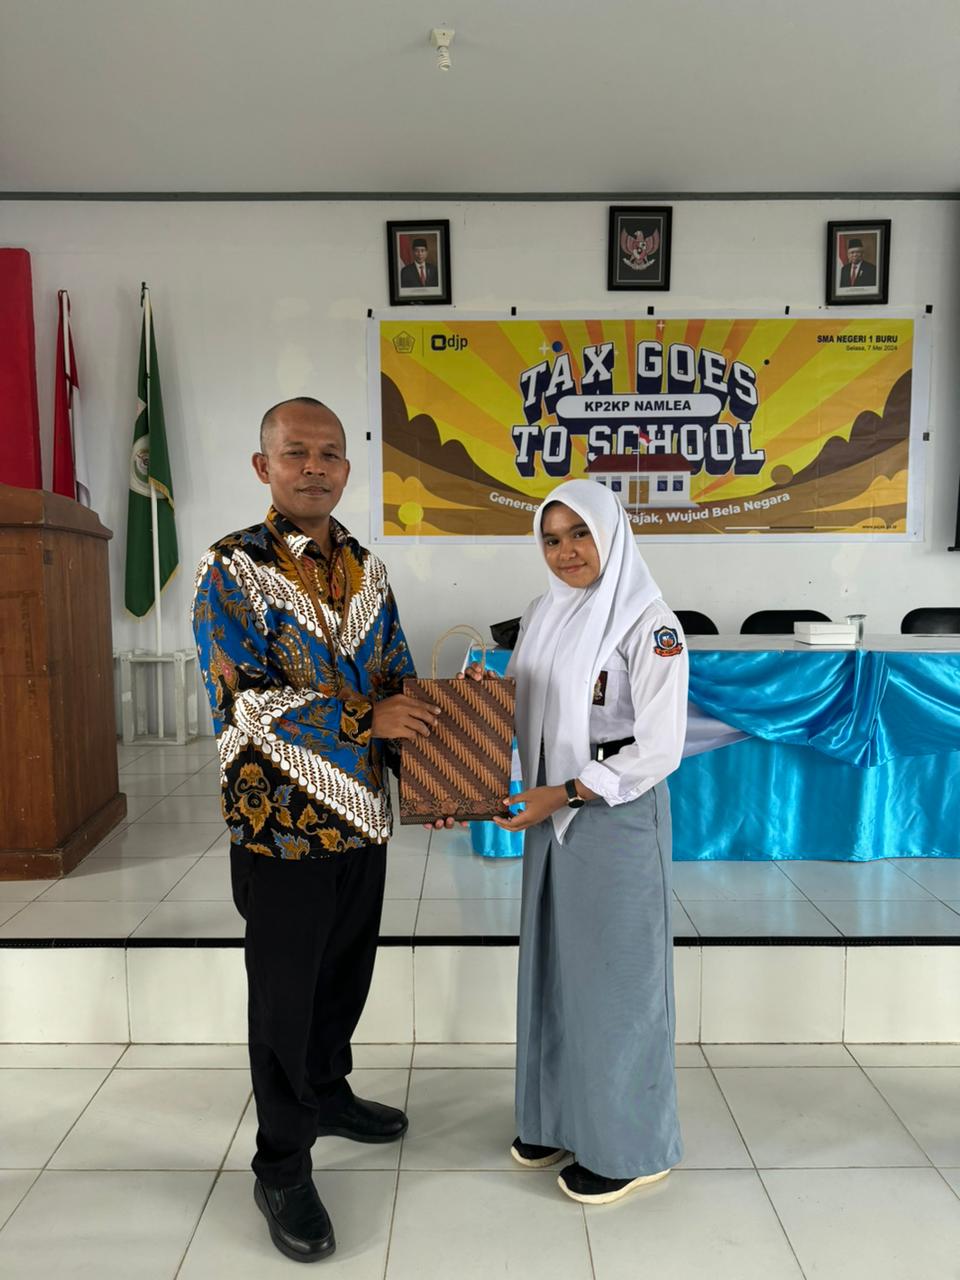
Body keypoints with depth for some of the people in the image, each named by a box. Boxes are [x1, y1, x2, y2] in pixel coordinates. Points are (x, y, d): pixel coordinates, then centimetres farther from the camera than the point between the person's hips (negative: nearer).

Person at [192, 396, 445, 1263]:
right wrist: (367, 718, -21)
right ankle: (281, 1167, 30)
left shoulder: (367, 567, 6)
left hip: (362, 816, 6)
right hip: (282, 825, -6)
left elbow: (396, 680, 12)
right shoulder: (234, 568, -11)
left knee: (346, 972, 21)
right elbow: (239, 702, -20)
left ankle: (327, 1092, 47)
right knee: (284, 993, 9)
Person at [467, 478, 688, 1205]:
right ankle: (562, 1117, 37)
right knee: (554, 963, 16)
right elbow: (521, 712, 14)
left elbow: (659, 749, -18)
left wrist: (562, 795, -19)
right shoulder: (544, 615, 7)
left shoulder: (649, 624, -15)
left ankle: (629, 1144, 28)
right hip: (552, 810, 7)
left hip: (618, 814, -7)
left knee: (616, 973, 6)